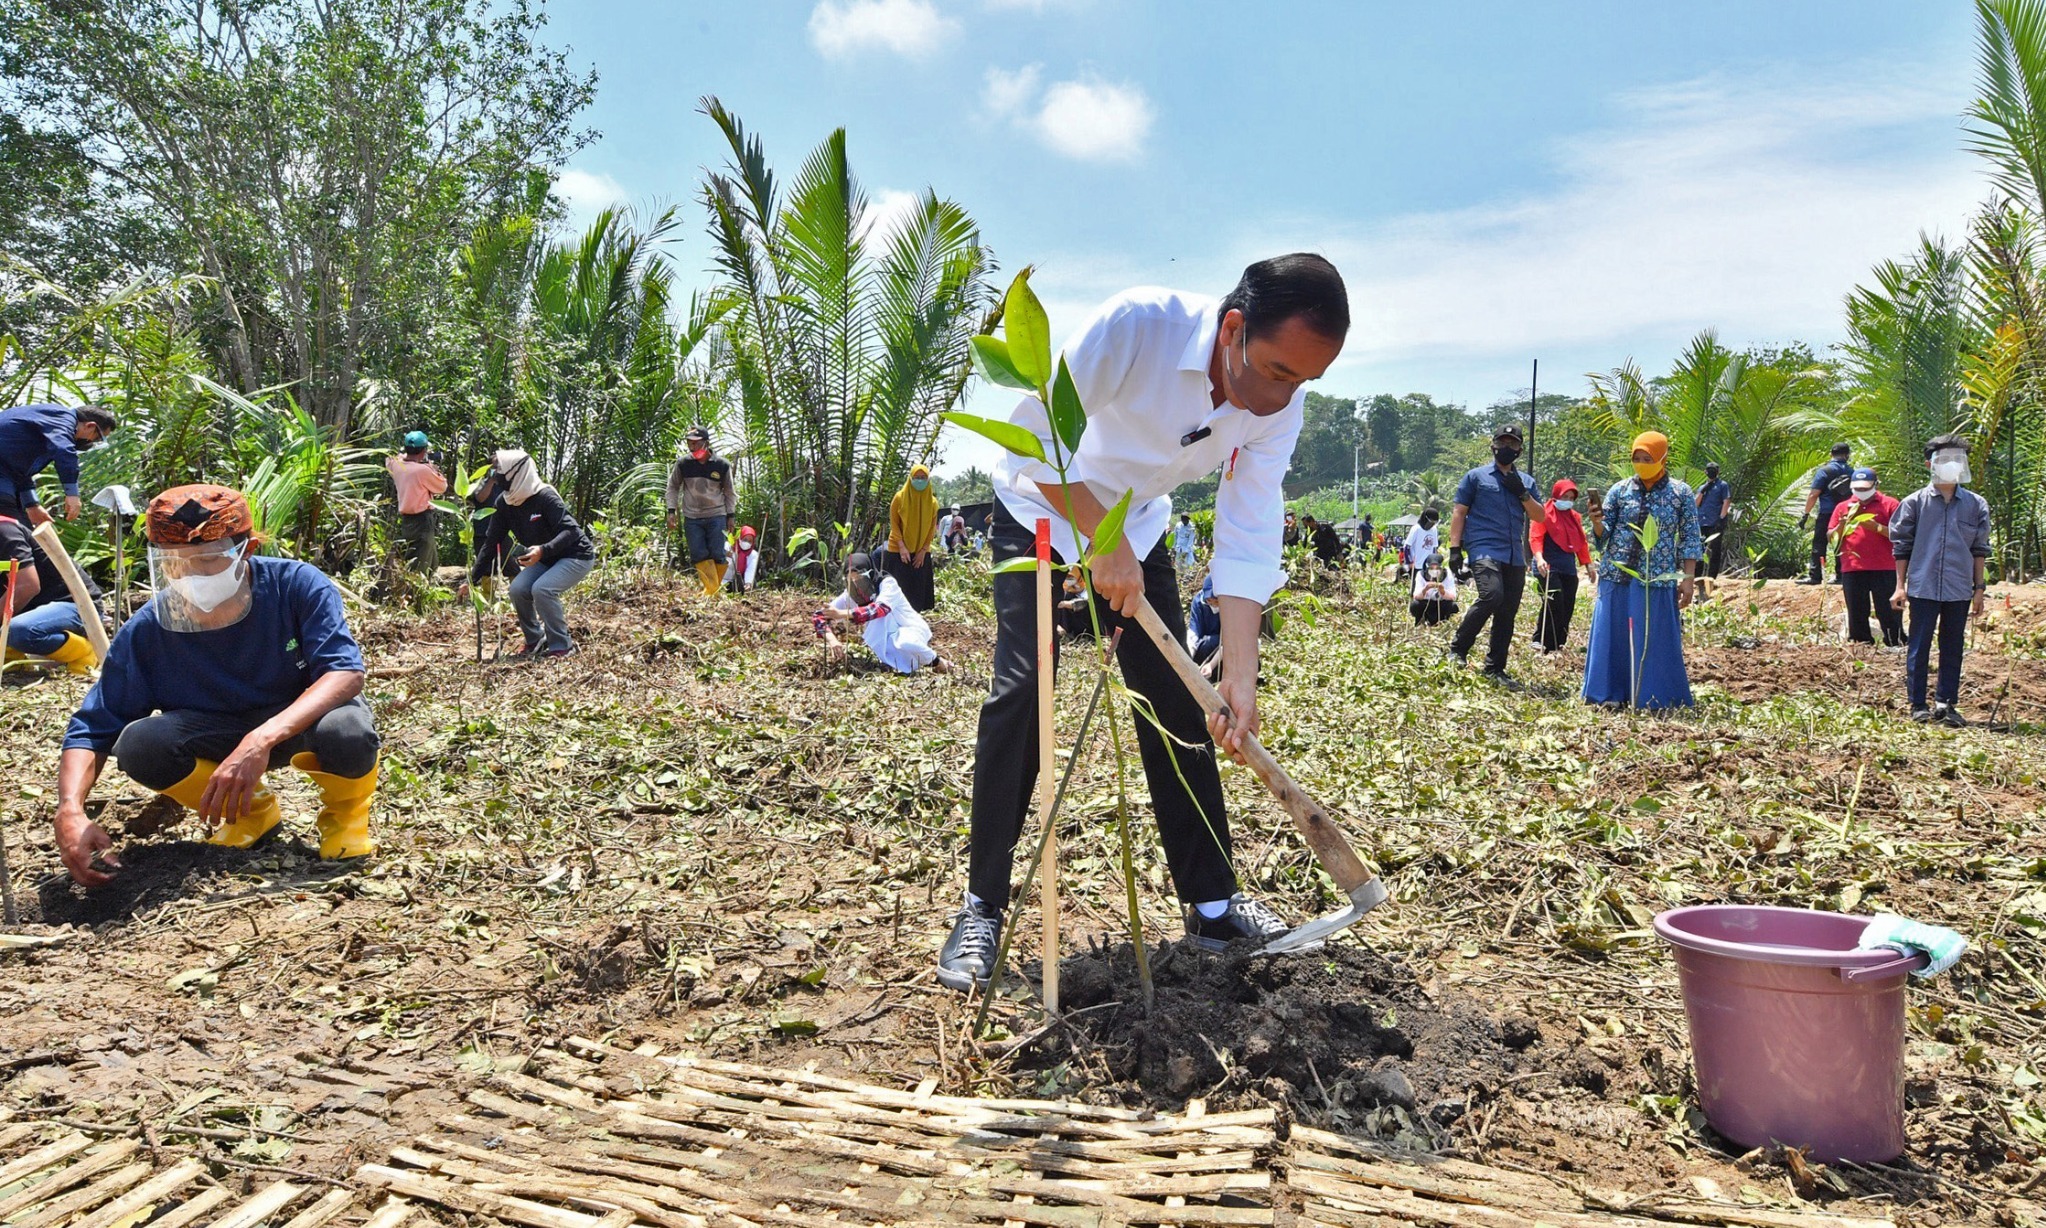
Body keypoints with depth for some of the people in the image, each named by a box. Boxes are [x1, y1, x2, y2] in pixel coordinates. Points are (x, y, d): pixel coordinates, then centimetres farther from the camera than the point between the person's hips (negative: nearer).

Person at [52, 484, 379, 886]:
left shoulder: (296, 585, -24)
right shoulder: (148, 630, -15)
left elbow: (346, 672, -34)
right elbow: (93, 728, -10)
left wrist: (264, 738, -48)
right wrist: (71, 809, -31)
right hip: (216, 733, 4)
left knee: (346, 731, -39)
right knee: (139, 744, -26)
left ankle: (345, 807, 0)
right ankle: (251, 810, 4)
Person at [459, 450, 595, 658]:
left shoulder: (544, 497, -26)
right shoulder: (504, 503, -4)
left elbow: (570, 531, -32)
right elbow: (490, 543, 1)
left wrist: (543, 550, -48)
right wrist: (472, 579, -1)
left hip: (577, 555, -7)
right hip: (547, 558, 7)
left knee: (542, 589, -27)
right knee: (518, 589, -12)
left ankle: (561, 645, -12)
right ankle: (535, 641, 9)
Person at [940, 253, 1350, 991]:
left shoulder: (1281, 404, -19)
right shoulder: (1140, 324, -35)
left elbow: (1247, 543, -18)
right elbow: (1034, 436, -33)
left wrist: (1240, 674, -26)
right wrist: (1103, 544, -33)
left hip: (1135, 528, 5)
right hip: (1042, 512, -4)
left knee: (1180, 702, 1)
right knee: (1022, 687, -17)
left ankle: (1212, 904, 12)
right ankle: (983, 908, -5)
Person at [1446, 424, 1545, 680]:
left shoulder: (1526, 481, 18)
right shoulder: (1476, 476, 7)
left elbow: (1540, 517, 12)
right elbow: (1459, 512, 4)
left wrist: (1523, 493, -3)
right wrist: (1455, 548, -5)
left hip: (1515, 555, 5)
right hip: (1484, 549, -5)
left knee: (1507, 613, 3)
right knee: (1492, 595, -27)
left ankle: (1495, 668, 12)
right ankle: (1458, 649, -11)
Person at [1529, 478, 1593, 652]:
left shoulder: (1574, 516, 17)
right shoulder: (1545, 513, -4)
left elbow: (1581, 542, 22)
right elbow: (1535, 537, -12)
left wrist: (1588, 566, 20)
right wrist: (1539, 558, -28)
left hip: (1568, 569, 7)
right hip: (1549, 567, -7)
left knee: (1567, 608, 6)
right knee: (1554, 605, -15)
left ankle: (1559, 643, 15)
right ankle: (1542, 643, -8)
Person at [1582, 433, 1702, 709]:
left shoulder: (1681, 494, 2)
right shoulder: (1619, 490, 5)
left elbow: (1690, 540, 2)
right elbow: (1604, 535, 6)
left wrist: (1688, 579, -4)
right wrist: (1597, 522, -17)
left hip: (1657, 581, -2)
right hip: (1617, 577, 2)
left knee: (1656, 641, 1)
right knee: (1612, 637, 3)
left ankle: (1653, 697, 10)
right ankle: (1611, 693, 12)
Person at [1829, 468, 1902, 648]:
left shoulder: (1889, 504, 5)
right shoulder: (1843, 507, 16)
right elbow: (1831, 537, 12)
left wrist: (1877, 527, -15)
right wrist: (1842, 526, -7)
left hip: (1883, 569, -3)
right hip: (1852, 570, 3)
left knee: (1888, 610, -2)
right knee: (1856, 611, 7)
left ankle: (1897, 644, 3)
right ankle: (1860, 644, 13)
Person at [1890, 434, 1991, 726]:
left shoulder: (1976, 504, 7)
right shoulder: (1915, 502, 2)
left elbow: (1980, 550, 11)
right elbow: (1901, 546, 4)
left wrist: (1979, 588, 7)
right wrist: (1900, 586, 1)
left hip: (1959, 590, 2)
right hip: (1923, 588, -2)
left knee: (1953, 647, 7)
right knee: (1919, 647, 1)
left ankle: (1947, 704, 14)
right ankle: (1918, 706, 8)